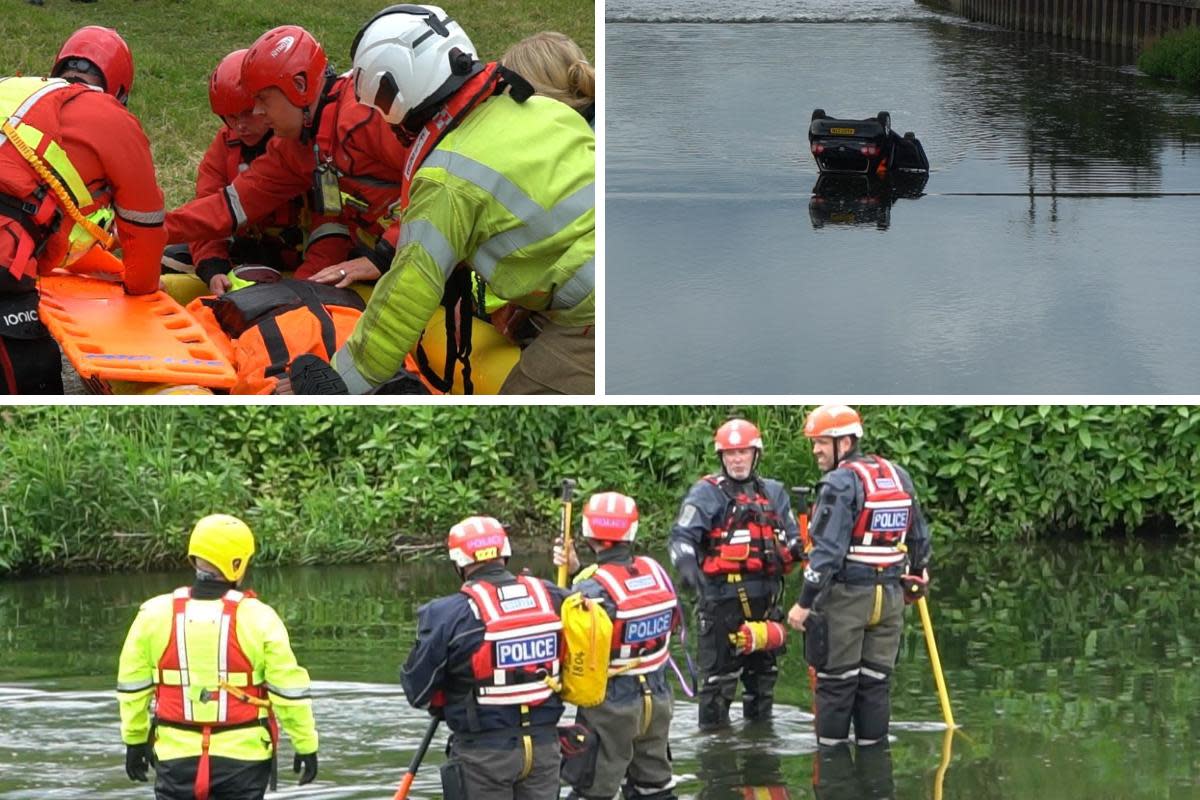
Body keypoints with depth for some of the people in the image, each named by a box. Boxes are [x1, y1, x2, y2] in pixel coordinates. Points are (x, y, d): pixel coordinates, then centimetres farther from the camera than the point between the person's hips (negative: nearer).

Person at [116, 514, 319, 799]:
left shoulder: (155, 614, -2)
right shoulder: (258, 619, -9)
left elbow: (133, 686, 7)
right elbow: (289, 689, -7)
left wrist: (134, 740, 19)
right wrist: (306, 744, 4)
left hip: (177, 754, 1)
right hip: (242, 754, -1)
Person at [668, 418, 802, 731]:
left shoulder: (773, 493, 14)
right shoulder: (707, 493, -3)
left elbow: (793, 538, 18)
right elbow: (682, 536, -13)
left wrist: (798, 548, -6)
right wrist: (687, 565, -33)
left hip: (765, 599, 6)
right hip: (723, 598, -6)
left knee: (763, 671, 17)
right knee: (718, 675, -5)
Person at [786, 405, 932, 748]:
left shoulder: (840, 483, -13)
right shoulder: (899, 476, 10)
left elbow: (828, 550, -19)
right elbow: (919, 537, 21)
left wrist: (804, 603, -17)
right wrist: (917, 575, 38)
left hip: (847, 595, -7)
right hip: (890, 595, 7)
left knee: (836, 681, 1)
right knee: (877, 680, 10)